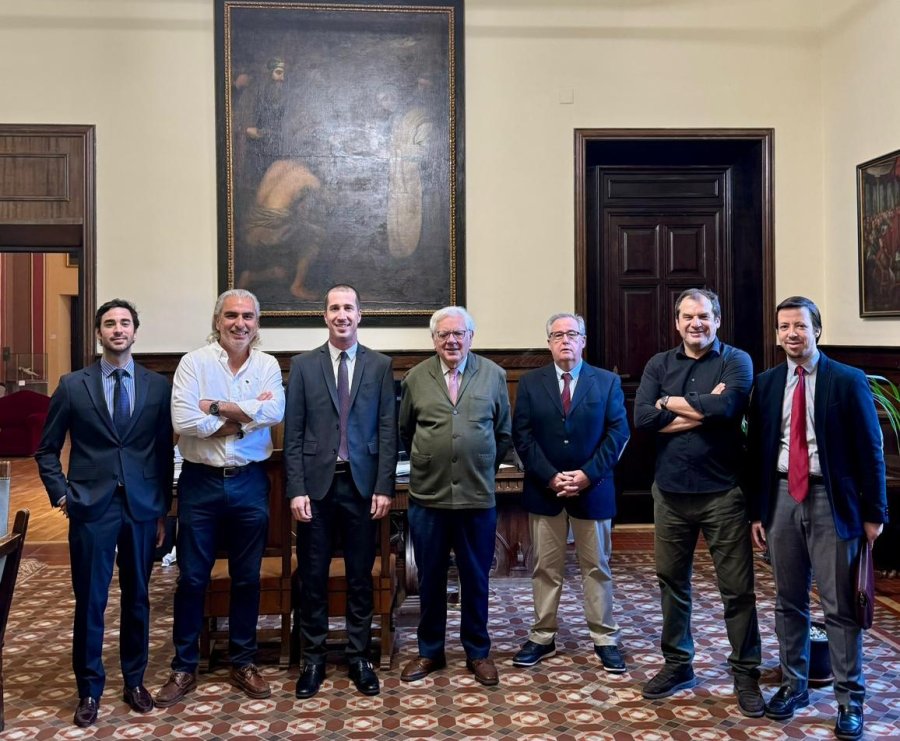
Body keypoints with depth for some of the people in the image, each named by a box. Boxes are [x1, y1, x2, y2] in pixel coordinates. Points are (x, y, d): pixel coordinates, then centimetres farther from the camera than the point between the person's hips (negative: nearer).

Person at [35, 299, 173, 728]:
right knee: (89, 602, 4)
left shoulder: (158, 386, 4)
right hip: (91, 509, -1)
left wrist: (163, 510, 6)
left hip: (142, 508, 1)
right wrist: (61, 494, -3)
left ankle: (134, 682, 26)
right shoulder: (72, 386, 2)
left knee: (137, 599, 11)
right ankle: (89, 690, 18)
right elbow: (47, 450, 9)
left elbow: (164, 451, 7)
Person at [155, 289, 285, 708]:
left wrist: (218, 407, -15)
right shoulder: (194, 363, -4)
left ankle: (243, 663, 25)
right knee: (191, 578, 6)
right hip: (201, 482, -2)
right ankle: (184, 668, 19)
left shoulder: (267, 366, 3)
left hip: (249, 482, 2)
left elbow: (275, 412, -15)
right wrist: (245, 417, -13)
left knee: (247, 577, 11)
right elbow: (184, 421, -17)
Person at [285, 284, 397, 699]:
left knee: (360, 576, 8)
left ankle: (359, 658, 20)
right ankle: (313, 660, 19)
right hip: (316, 484, 0)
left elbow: (387, 431, 2)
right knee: (312, 577, 6)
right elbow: (293, 434, 1)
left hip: (361, 484, 0)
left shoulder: (380, 366, 5)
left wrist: (384, 488, -5)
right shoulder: (303, 366, 4)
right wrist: (296, 490, -6)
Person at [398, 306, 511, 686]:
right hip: (428, 496, 1)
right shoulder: (416, 378, 2)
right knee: (430, 577, 10)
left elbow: (504, 433, 9)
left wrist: (485, 467, 10)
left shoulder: (493, 375, 1)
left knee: (475, 577, 9)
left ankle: (478, 652, 24)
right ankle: (429, 651, 25)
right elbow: (404, 432, 13)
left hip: (478, 495, 0)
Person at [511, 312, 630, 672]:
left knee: (597, 567, 8)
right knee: (545, 568, 8)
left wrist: (588, 475, -14)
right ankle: (542, 637, 18)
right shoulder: (530, 383, 3)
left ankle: (604, 639, 18)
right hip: (544, 490, 1)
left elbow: (618, 432, -4)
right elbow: (522, 435, -3)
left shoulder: (607, 381, 2)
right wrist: (550, 477, -13)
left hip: (592, 489, 0)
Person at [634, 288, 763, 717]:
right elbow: (642, 418, -8)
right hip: (670, 492, 3)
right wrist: (703, 411, -13)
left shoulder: (736, 361, -2)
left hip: (722, 492, -3)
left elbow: (728, 407, -21)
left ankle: (746, 674, 17)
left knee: (737, 588, 3)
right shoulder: (659, 365, 7)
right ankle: (677, 664, 29)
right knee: (672, 581, 13)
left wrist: (671, 402, -9)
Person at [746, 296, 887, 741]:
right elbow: (756, 451, 9)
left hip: (832, 501, -4)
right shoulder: (766, 384, 8)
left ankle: (850, 699, 12)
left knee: (840, 606, 0)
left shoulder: (847, 381, -3)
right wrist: (756, 511, 7)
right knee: (789, 601, 13)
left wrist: (874, 512, -6)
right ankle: (793, 685, 27)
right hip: (782, 497, 4)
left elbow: (869, 450, -3)